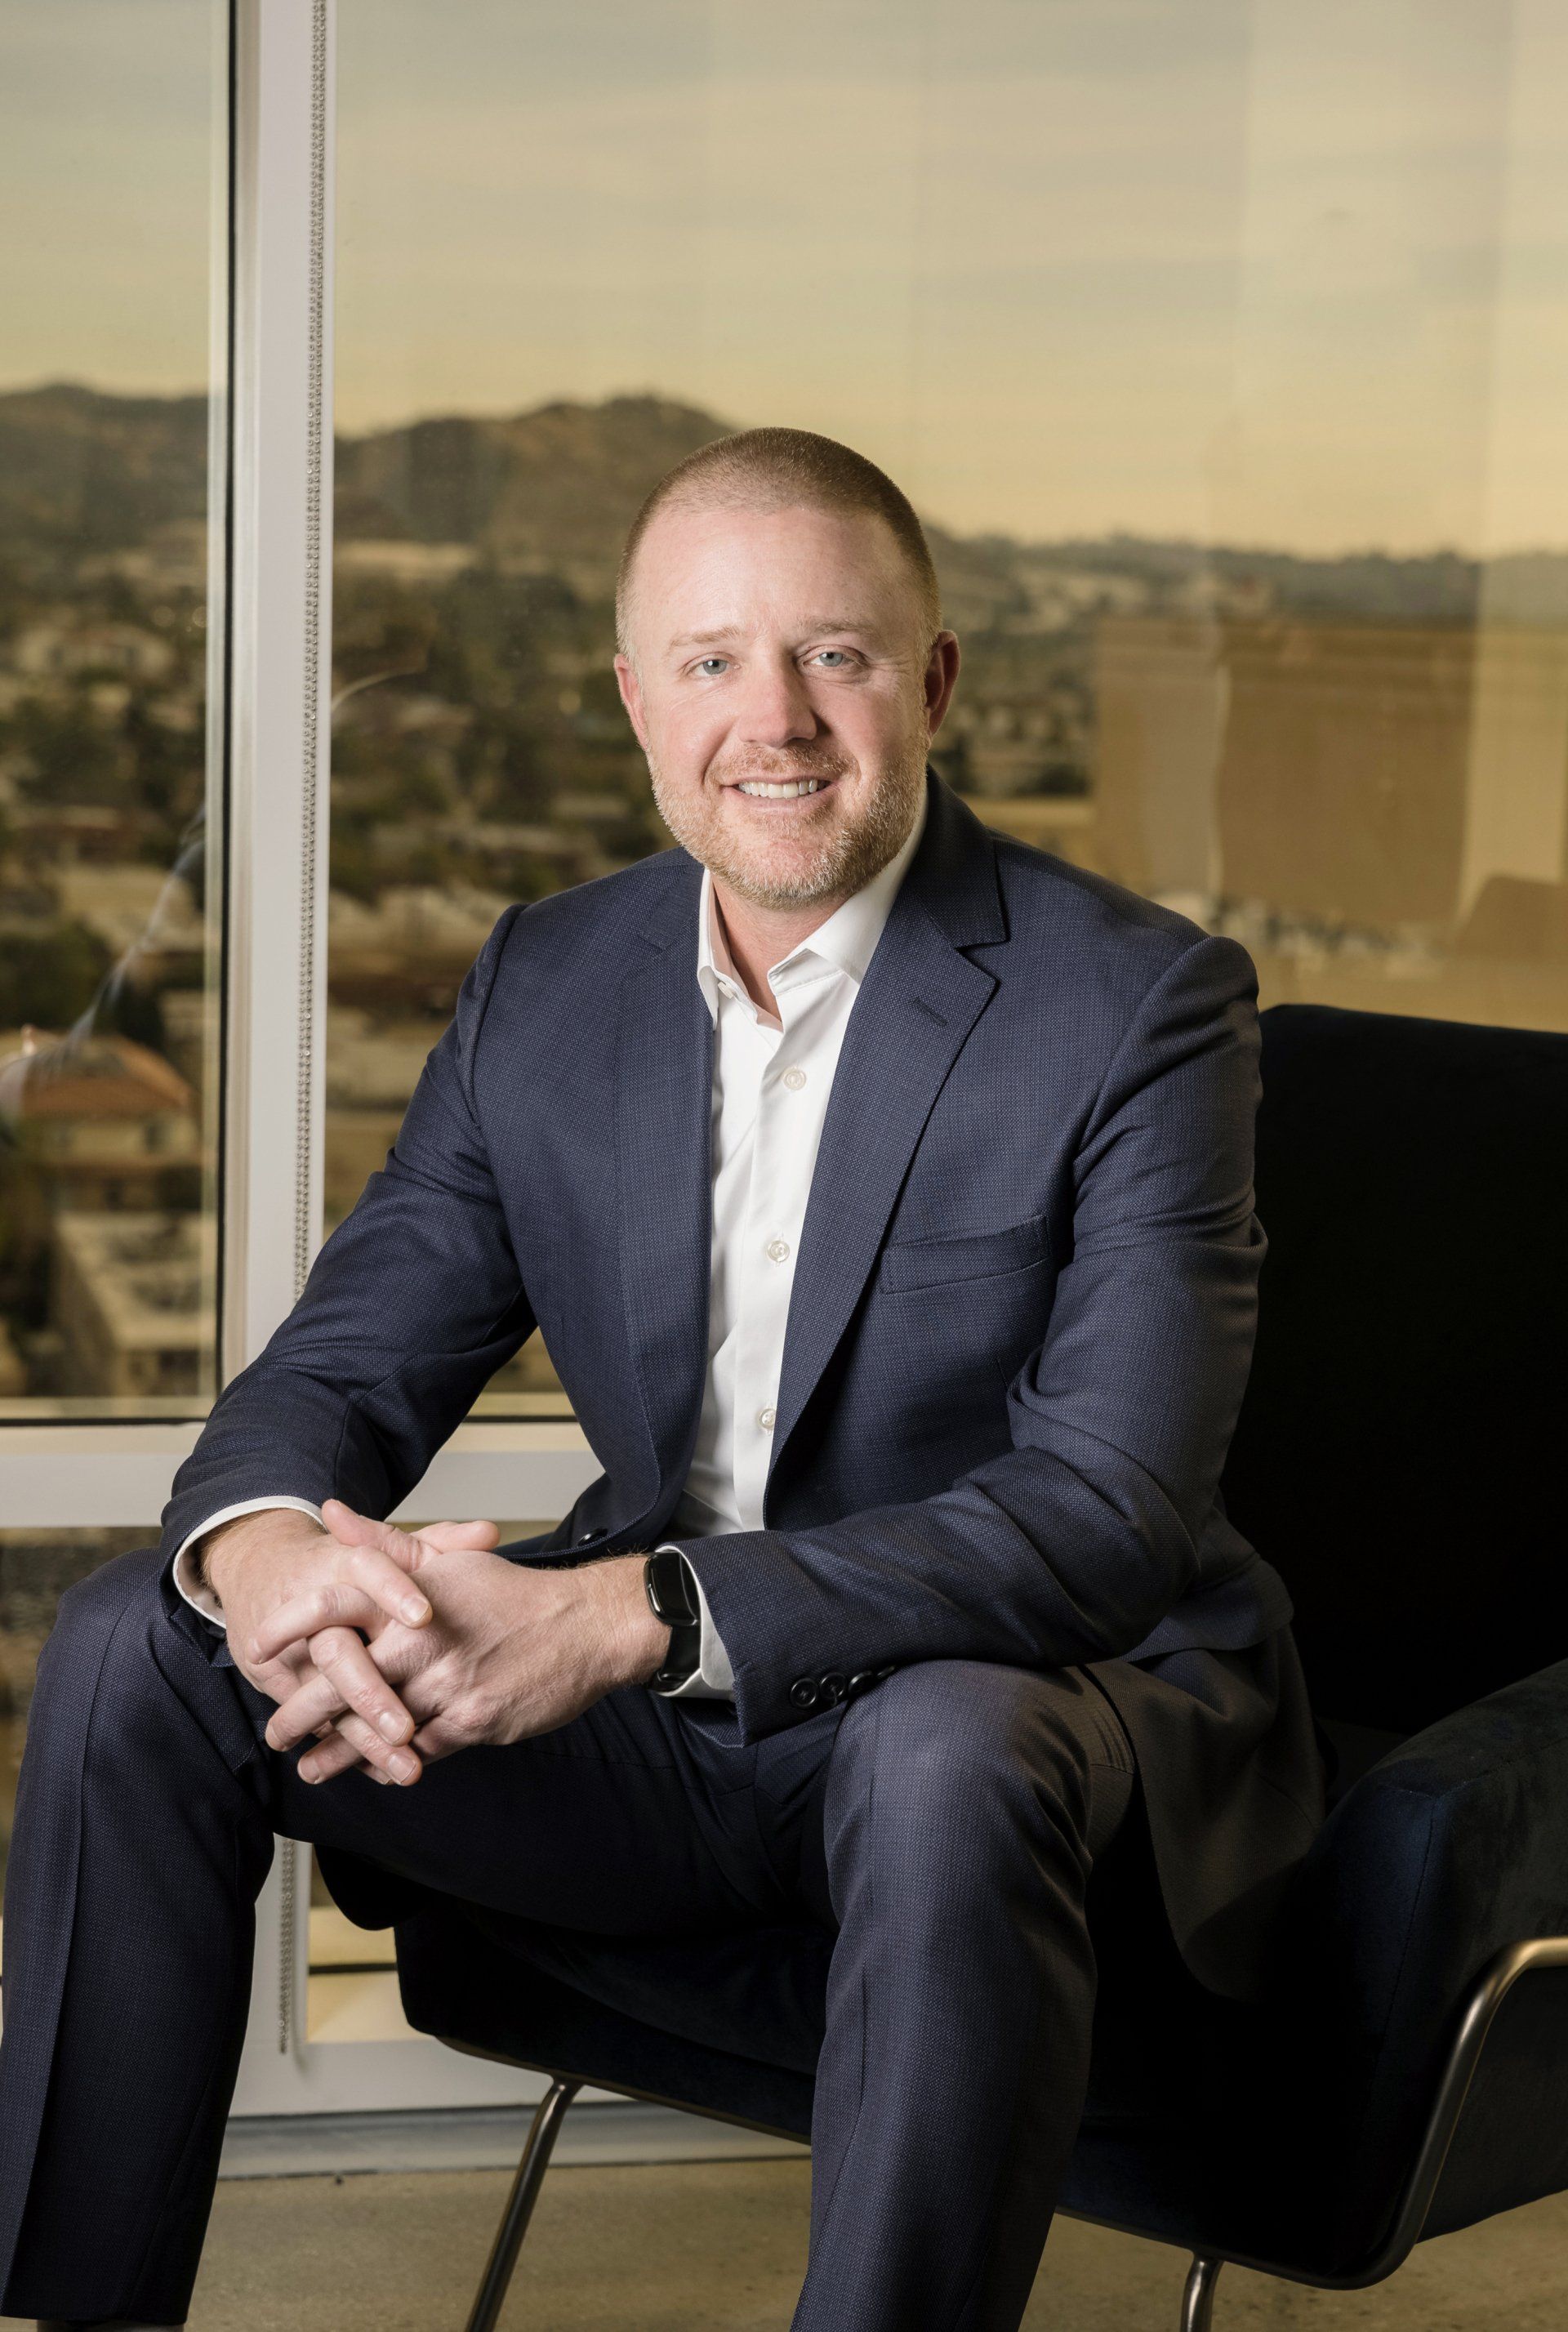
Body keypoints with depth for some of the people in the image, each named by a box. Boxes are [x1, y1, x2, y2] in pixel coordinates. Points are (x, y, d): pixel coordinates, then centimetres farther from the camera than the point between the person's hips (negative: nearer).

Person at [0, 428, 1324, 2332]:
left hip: (1041, 1694, -4)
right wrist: (259, 1540, -24)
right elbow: (349, 1362, 3)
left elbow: (1114, 1512, -23)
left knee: (950, 1762, -39)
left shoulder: (1138, 1003, -14)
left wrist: (632, 1612, -34)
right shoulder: (544, 986, 3)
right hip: (649, 1722, 5)